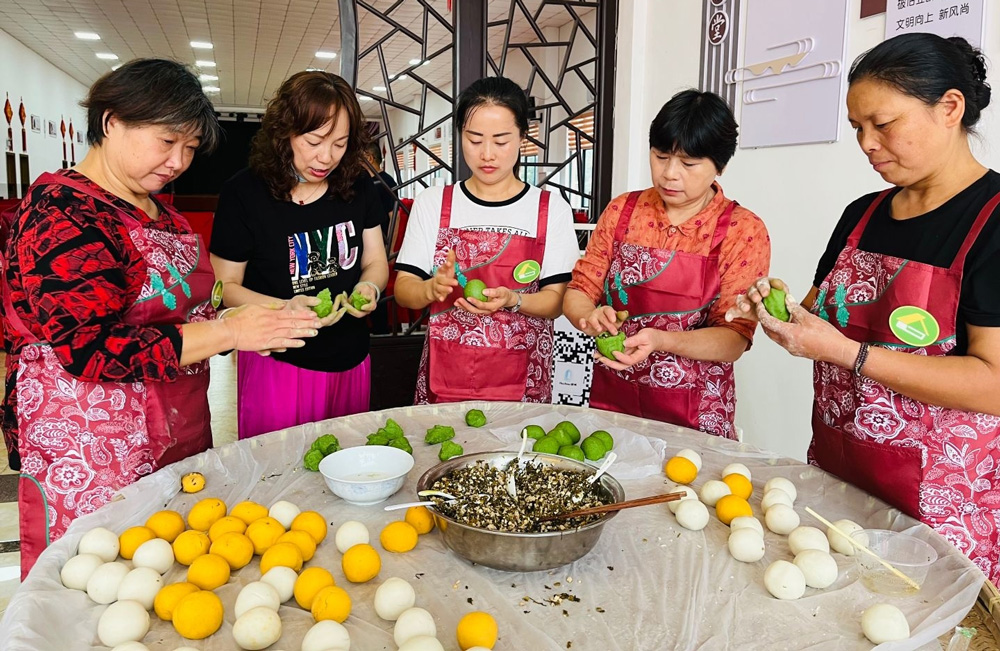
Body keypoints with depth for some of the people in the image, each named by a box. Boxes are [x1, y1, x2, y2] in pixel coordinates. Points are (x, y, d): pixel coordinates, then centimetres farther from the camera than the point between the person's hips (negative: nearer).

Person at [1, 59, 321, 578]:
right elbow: (90, 348, -24)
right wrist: (229, 331, -24)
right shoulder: (61, 213, -15)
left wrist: (254, 325, 8)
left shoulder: (158, 212, 12)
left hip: (180, 434, 8)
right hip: (95, 451, -8)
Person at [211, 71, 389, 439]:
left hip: (351, 362, 4)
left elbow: (375, 261, 8)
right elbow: (226, 286, -8)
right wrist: (284, 309, -25)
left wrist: (369, 287, -15)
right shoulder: (244, 194, -13)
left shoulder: (357, 187, 0)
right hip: (277, 364, -4)